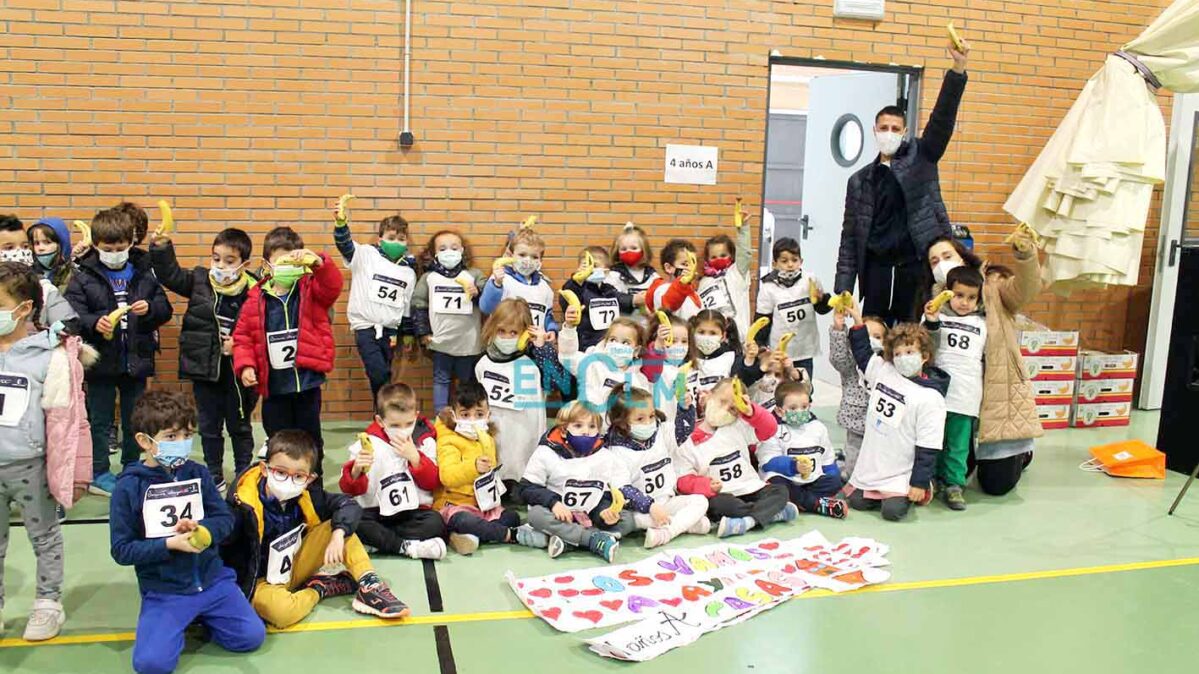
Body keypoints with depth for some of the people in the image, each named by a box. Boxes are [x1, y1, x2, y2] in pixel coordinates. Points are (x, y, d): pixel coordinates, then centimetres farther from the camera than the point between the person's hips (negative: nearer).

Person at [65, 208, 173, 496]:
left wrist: (150, 309, -17)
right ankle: (98, 474, 21)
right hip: (100, 361, -2)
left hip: (136, 360, 2)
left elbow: (165, 309, 4)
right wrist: (95, 323, -31)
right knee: (100, 421, 9)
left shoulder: (144, 273, 2)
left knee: (135, 420, 15)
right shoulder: (83, 277, -5)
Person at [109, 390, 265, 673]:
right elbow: (122, 550, -9)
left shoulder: (197, 473, 0)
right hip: (163, 592, -3)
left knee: (252, 637, -5)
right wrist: (170, 544, -20)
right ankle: (177, 623, 11)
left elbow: (225, 519, 0)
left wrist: (202, 529, -21)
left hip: (212, 580, 3)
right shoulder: (129, 487, -10)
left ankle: (200, 615, 18)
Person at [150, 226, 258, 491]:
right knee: (209, 427, 14)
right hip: (204, 368, 3)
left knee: (239, 425, 14)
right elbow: (170, 274, -1)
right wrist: (161, 249, -15)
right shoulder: (200, 280, -2)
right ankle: (214, 477, 29)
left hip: (236, 370, -3)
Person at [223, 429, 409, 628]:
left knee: (338, 524, -8)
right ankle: (319, 588, -7)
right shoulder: (245, 507, -25)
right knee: (280, 611, -37)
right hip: (263, 581, -5)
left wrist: (338, 534, -25)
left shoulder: (305, 496, -10)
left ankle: (369, 585, -13)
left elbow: (348, 506, -7)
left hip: (295, 566, 5)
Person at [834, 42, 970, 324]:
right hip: (878, 268, 1)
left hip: (918, 264, -1)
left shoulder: (920, 157, 8)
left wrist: (959, 67, -20)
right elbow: (850, 237, 10)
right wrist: (843, 289, 3)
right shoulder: (860, 181, 11)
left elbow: (943, 119, -7)